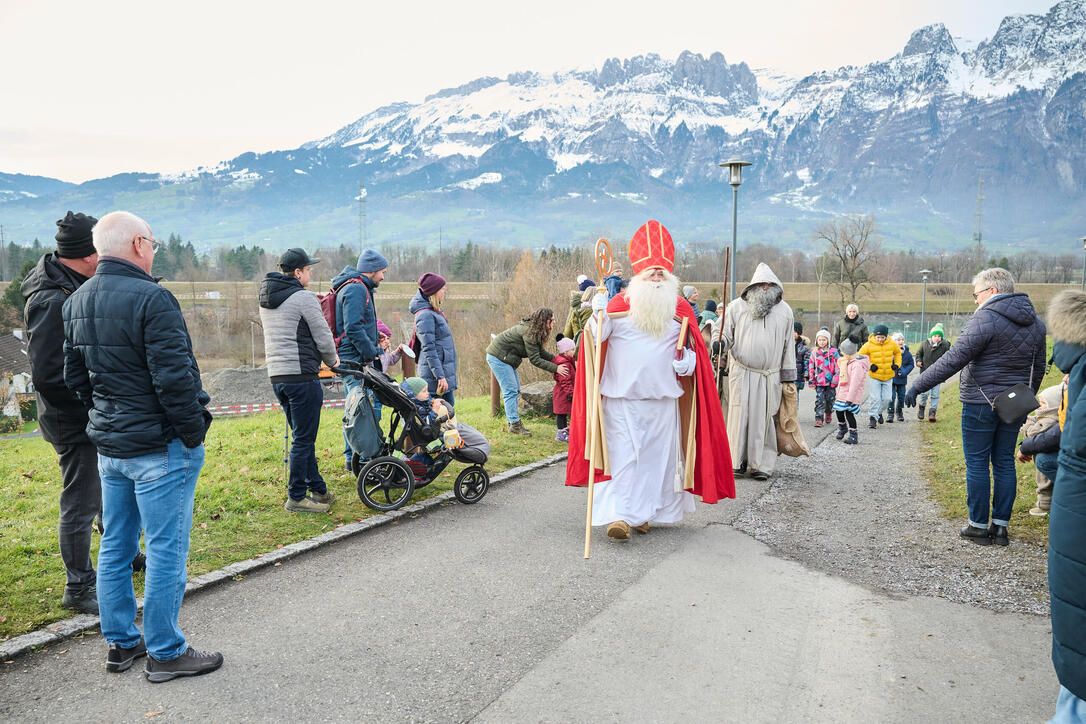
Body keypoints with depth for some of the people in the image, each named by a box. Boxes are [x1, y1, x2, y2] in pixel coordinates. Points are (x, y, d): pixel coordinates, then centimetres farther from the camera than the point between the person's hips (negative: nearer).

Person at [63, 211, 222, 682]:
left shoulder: (76, 302, 10)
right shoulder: (150, 299, -19)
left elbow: (75, 376, 16)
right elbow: (174, 379, -22)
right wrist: (193, 433, -13)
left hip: (108, 446, 9)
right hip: (159, 448, -9)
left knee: (115, 547, 17)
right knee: (165, 551, 1)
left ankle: (120, 643, 31)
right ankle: (165, 653, 12)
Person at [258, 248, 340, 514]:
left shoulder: (266, 299, 14)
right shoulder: (304, 298, -12)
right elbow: (323, 337, -10)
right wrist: (332, 360, 9)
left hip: (276, 376, 9)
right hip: (301, 375, -9)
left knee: (302, 436, 16)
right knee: (303, 439, -1)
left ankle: (318, 490, 25)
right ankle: (296, 497, 5)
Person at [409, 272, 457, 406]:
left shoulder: (435, 312, 14)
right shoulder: (426, 315, -16)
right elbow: (429, 349, -20)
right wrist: (440, 376, -22)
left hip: (446, 373, 10)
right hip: (434, 375, -10)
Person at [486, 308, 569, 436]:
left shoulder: (535, 331, 6)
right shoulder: (529, 332, -25)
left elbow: (540, 352, 9)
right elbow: (535, 359, -24)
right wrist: (555, 368, -23)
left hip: (504, 358, 11)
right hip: (497, 357, -11)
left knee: (515, 390, 11)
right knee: (511, 390, -10)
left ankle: (512, 422, 16)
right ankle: (515, 424, -7)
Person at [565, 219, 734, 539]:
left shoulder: (681, 309, 6)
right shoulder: (619, 304, -3)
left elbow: (692, 346, 16)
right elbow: (596, 340, -6)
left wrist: (688, 360, -4)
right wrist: (599, 316, -24)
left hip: (663, 399, 3)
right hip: (621, 396, -3)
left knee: (657, 455, 8)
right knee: (623, 454, -7)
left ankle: (642, 513, 22)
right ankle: (618, 515, -7)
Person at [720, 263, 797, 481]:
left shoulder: (784, 310, 10)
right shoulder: (737, 307, 4)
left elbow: (788, 346, 13)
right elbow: (726, 333, 6)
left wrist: (788, 377, 9)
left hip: (770, 377, 1)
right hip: (741, 372, -1)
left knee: (763, 418, 0)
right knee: (740, 415, -1)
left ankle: (761, 464, 8)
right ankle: (738, 460, 12)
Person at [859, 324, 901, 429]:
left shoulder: (892, 344, -5)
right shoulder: (869, 345, -13)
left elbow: (898, 353, 16)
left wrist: (897, 364, 4)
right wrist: (869, 366, -11)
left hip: (888, 376, 3)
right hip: (875, 376, -3)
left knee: (886, 398, 7)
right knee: (875, 398, -6)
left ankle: (879, 412, 32)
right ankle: (872, 417, 6)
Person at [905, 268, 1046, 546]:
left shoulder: (985, 319, -16)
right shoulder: (1035, 323, 10)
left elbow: (954, 359, -20)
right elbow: (1038, 368, 17)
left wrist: (918, 385, -15)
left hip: (981, 404, -7)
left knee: (977, 464, 3)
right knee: (1004, 464, 12)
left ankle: (978, 526, 9)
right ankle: (1000, 527, 16)